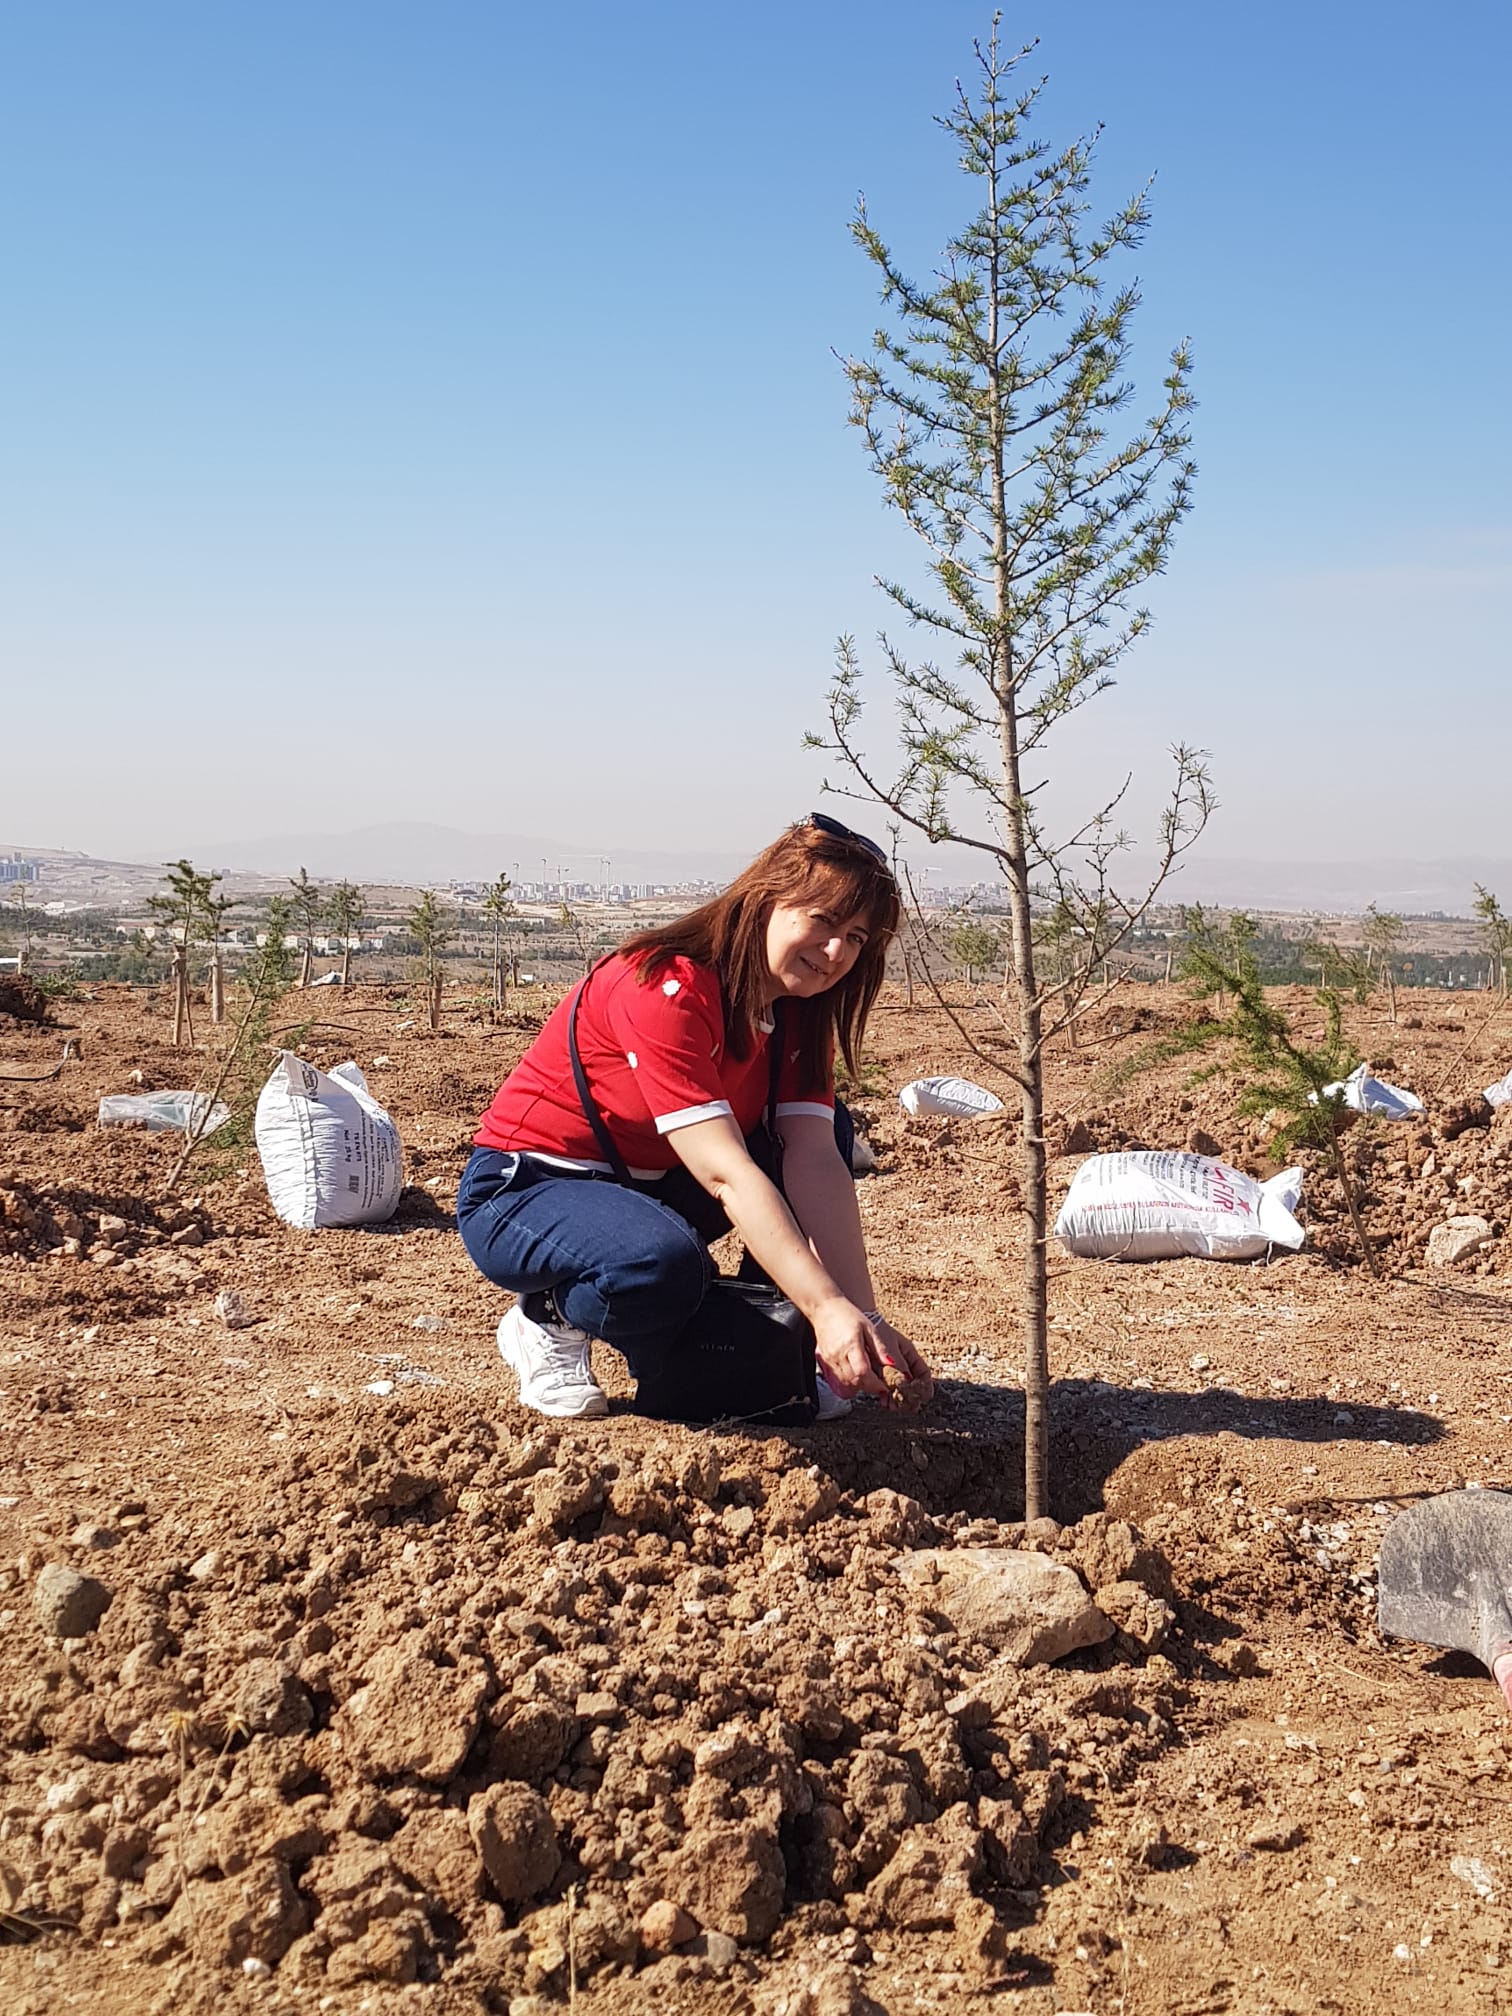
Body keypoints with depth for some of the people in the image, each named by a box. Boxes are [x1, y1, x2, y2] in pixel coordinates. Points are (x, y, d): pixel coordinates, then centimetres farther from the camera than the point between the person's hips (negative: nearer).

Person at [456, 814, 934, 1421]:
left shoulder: (797, 1011, -3)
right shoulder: (668, 987, -27)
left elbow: (816, 1159, -14)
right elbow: (725, 1172, -35)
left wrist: (865, 1318, -26)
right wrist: (828, 1308, -42)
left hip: (648, 1188, 8)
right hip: (520, 1191, -8)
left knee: (828, 1127, -6)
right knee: (665, 1263, -38)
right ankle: (549, 1322, -6)